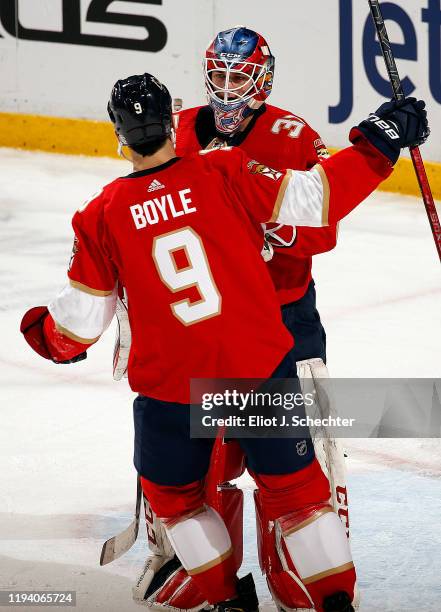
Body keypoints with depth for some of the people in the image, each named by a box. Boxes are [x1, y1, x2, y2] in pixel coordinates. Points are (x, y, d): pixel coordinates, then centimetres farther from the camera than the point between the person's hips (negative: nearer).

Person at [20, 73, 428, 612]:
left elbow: (82, 318, 1)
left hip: (170, 384, 0)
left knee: (171, 490, 24)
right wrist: (375, 145, 0)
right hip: (260, 365, 0)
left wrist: (45, 334, 23)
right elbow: (312, 198, -10)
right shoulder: (227, 173, -8)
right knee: (295, 485, 14)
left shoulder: (102, 215, -5)